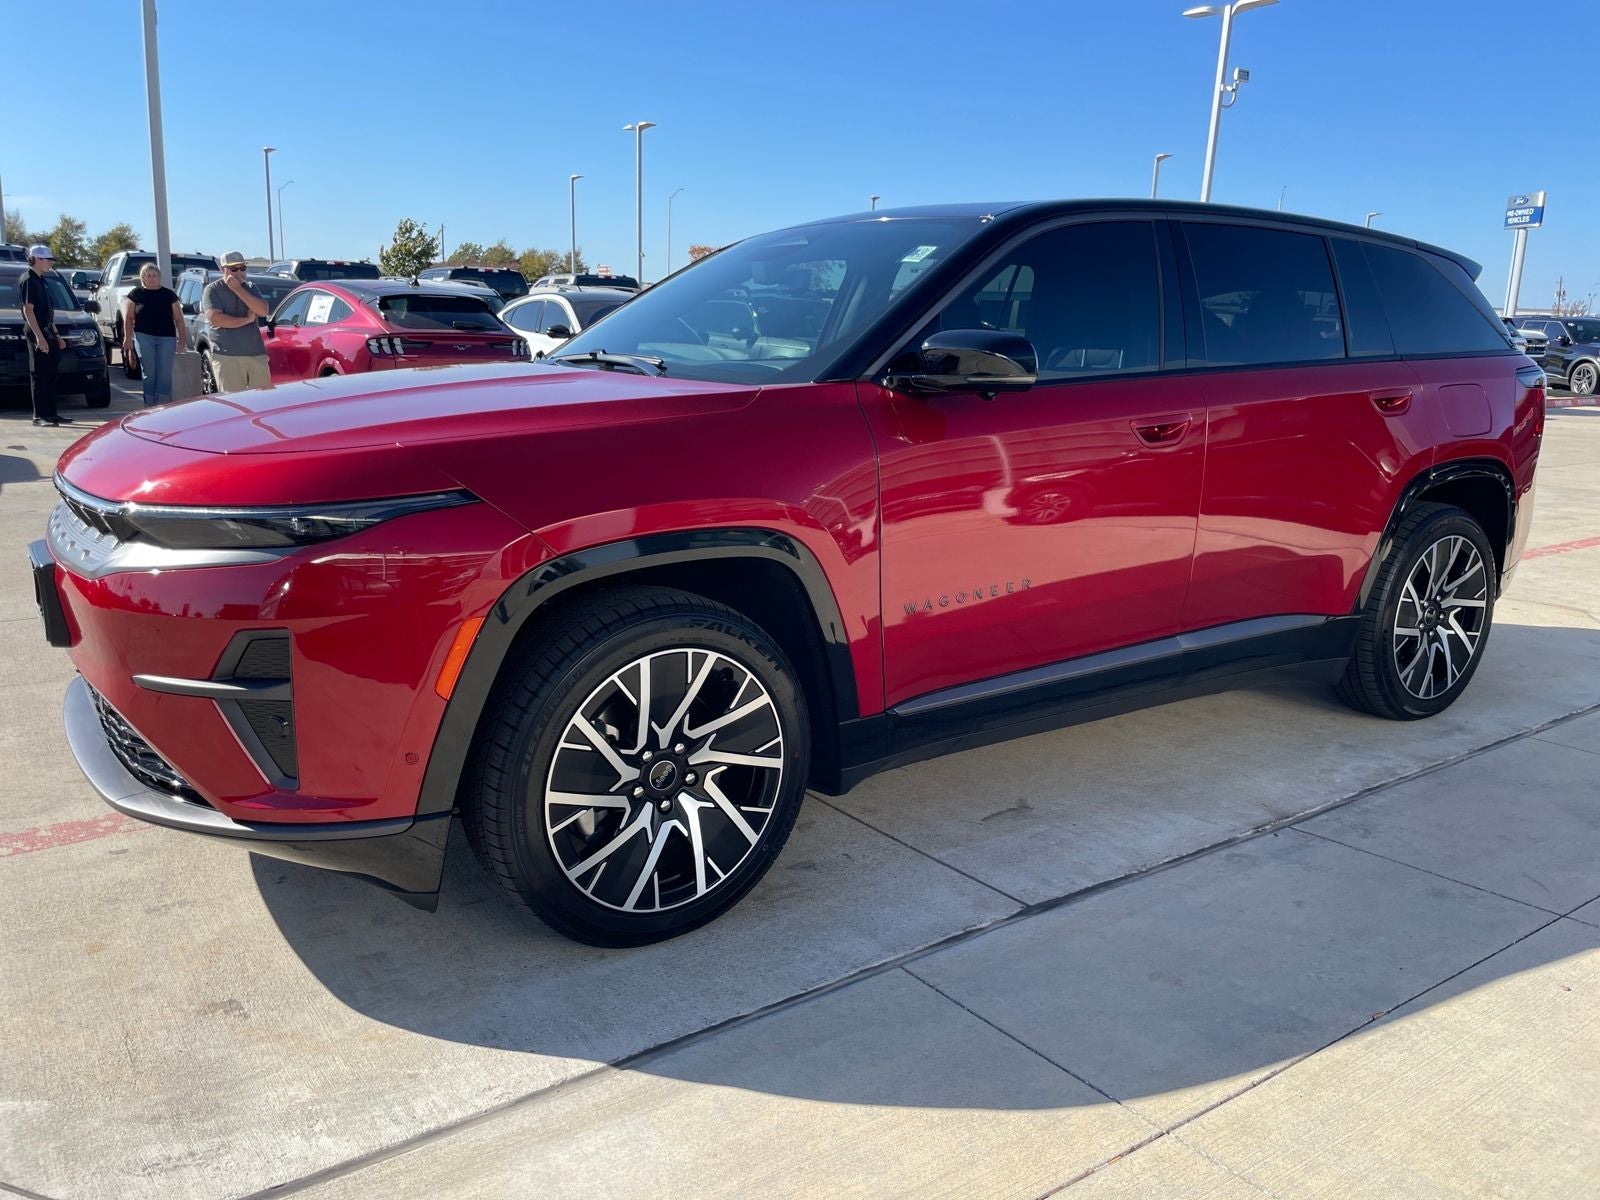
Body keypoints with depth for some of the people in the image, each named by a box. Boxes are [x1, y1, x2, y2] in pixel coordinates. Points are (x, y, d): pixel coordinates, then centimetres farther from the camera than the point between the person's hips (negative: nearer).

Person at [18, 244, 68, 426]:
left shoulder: (41, 281, 18)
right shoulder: (29, 280, -9)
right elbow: (28, 310, -17)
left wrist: (56, 335, 20)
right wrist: (39, 336, -24)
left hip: (48, 333, 9)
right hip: (38, 334, -9)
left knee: (50, 377, 10)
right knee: (40, 376, -8)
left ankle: (51, 414, 14)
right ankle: (39, 416, -6)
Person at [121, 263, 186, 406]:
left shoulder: (169, 294, 10)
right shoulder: (136, 294, 8)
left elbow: (179, 319, 9)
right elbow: (128, 318, 6)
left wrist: (181, 339, 1)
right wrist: (128, 338, -3)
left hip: (167, 338, 1)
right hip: (144, 337, 0)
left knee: (165, 374, -4)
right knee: (149, 373, -1)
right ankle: (149, 406, 3)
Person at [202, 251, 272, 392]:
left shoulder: (250, 288, 16)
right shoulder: (213, 290, 3)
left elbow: (263, 311, -3)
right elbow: (215, 319, -12)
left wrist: (238, 289, -7)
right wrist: (247, 319, -7)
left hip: (256, 353, 4)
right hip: (226, 355, -4)